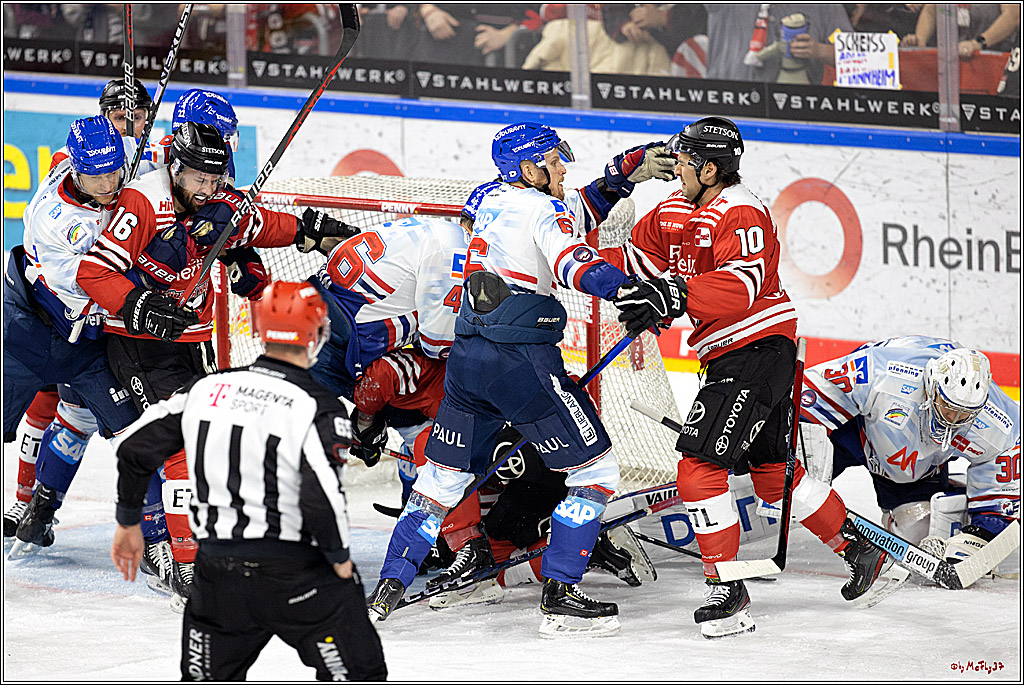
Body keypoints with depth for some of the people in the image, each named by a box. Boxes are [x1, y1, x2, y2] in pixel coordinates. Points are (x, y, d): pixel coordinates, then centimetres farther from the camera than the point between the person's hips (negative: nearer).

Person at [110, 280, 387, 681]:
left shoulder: (206, 388, 3)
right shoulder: (319, 408, -12)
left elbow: (135, 449, 7)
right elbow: (321, 500, -22)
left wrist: (129, 523, 20)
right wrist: (340, 558, -4)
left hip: (218, 578, 5)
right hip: (297, 575, -4)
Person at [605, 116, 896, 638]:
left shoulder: (742, 215, -19)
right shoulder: (674, 211, 11)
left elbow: (740, 287, -33)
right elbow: (637, 256, 16)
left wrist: (673, 295, -45)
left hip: (760, 350, -10)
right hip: (727, 356, 10)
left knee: (700, 465, -16)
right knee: (772, 473, 17)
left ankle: (726, 593, -12)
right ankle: (860, 549, 31)